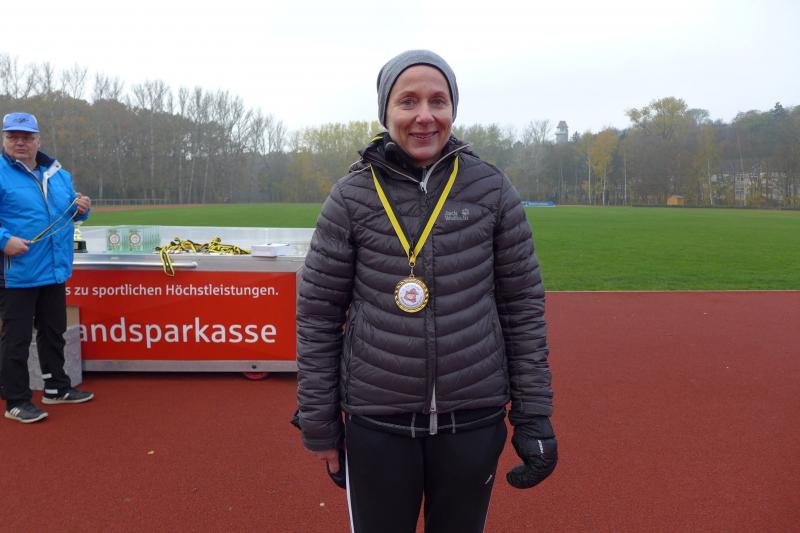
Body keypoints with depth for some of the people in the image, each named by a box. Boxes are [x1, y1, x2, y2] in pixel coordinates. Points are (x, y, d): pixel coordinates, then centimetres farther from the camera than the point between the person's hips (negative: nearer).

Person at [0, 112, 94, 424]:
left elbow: (71, 211, 21)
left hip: (55, 270, 7)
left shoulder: (58, 174, 11)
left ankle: (57, 387, 33)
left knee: (54, 332, 18)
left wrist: (82, 208, 0)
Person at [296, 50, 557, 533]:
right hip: (376, 421, 0)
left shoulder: (491, 189, -3)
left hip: (474, 417, 1)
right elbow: (318, 314, -1)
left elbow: (523, 305, 1)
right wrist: (319, 423, 0)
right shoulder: (352, 196, -5)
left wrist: (534, 412, 0)